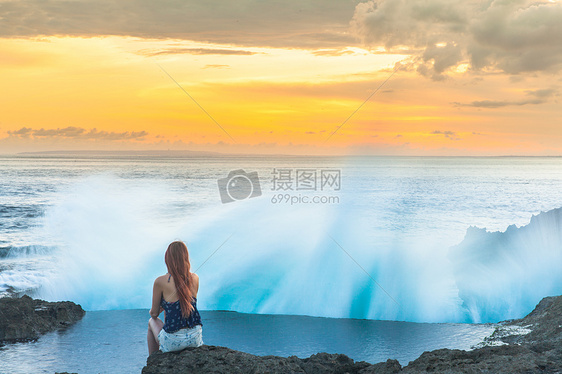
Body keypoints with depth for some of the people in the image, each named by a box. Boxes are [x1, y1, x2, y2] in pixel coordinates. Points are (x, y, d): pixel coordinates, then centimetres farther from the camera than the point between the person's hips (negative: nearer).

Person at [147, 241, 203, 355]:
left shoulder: (160, 282, -12)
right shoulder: (195, 278, 1)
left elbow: (154, 313, 2)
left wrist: (152, 312, 24)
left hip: (173, 342, -4)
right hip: (195, 338, 4)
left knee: (152, 321, 30)